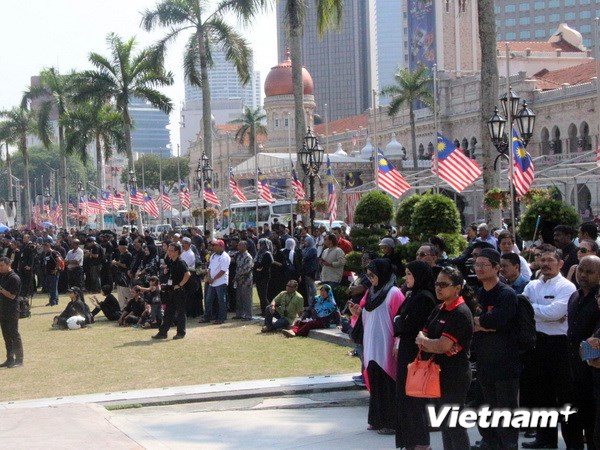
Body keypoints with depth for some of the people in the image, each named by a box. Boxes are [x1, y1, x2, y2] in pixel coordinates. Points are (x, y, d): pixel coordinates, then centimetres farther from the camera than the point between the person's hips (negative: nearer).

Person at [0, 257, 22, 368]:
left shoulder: (14, 278, -14)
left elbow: (12, 296, -18)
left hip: (12, 312, -9)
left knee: (14, 335, -4)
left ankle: (19, 360, 0)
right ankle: (10, 359, 19)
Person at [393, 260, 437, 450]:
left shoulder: (424, 298, -17)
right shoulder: (413, 295, 12)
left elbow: (408, 324, -21)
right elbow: (402, 319, 13)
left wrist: (398, 321, -3)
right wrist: (399, 343, 1)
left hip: (416, 352, -9)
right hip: (407, 350, 9)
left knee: (413, 395, -2)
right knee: (405, 393, 13)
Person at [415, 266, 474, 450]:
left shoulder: (460, 313, -17)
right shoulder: (439, 310, 12)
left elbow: (442, 346, -23)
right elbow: (422, 338, 10)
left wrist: (423, 340, -5)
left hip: (455, 376, -9)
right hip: (439, 373, 9)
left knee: (455, 425, -4)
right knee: (445, 423, 15)